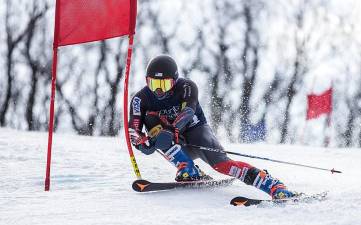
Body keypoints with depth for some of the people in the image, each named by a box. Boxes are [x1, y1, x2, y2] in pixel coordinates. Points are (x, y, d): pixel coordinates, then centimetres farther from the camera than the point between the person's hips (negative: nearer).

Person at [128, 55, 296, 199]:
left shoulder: (186, 87, -15)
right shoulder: (141, 99, -9)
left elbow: (188, 111, -32)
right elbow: (133, 129, -18)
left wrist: (174, 129, -50)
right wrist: (142, 142, -41)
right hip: (177, 148, 2)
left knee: (221, 163, -28)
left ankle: (276, 187, -36)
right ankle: (189, 171, -29)